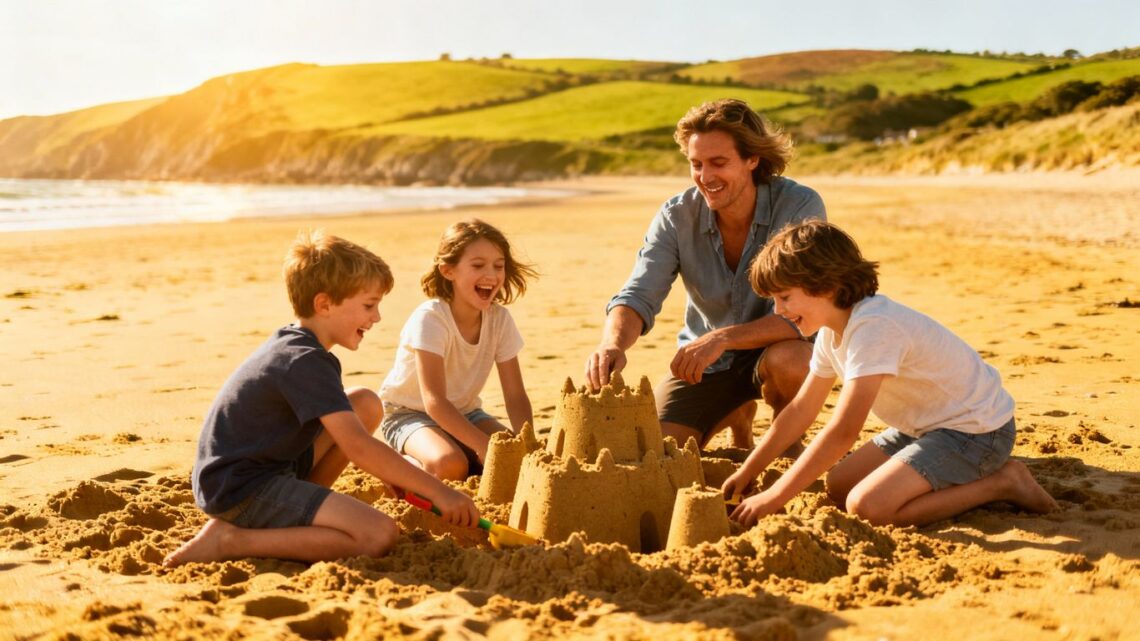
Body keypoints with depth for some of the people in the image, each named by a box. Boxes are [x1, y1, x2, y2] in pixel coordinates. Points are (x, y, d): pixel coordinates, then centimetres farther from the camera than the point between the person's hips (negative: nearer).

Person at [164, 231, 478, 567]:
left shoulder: (292, 345, 12)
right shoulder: (305, 361, -19)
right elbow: (357, 447, -25)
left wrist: (395, 476, 13)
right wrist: (438, 491, -22)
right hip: (240, 491, -10)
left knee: (367, 403, 8)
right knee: (379, 533, -22)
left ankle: (300, 511, 7)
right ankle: (231, 541, -14)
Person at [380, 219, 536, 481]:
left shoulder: (499, 319, -9)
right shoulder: (430, 318, -26)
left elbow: (515, 396, -9)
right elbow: (435, 401, -32)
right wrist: (483, 445, -41)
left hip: (464, 412, 6)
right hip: (408, 412, -6)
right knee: (450, 465, -33)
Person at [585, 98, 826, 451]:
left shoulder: (800, 207, -22)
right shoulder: (677, 216, -13)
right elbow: (638, 297, -21)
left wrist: (722, 338, -42)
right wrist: (613, 344, -44)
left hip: (774, 347, -3)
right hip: (704, 360, 3)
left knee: (789, 361, -39)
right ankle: (736, 415, 20)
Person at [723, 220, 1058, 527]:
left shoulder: (873, 327, -28)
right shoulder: (833, 330, 3)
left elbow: (842, 432, -31)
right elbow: (801, 409, 11)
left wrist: (774, 498, -28)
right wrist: (747, 472, 7)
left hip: (976, 429, -10)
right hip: (927, 425, 10)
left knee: (867, 505, -23)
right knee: (838, 487, 5)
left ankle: (1000, 482, -8)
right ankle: (965, 478, 12)